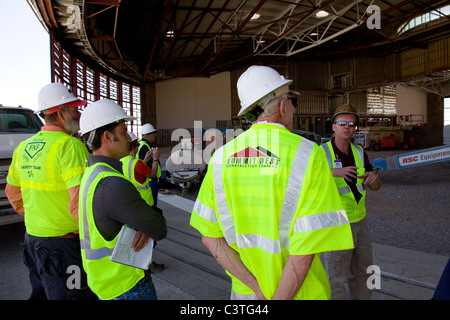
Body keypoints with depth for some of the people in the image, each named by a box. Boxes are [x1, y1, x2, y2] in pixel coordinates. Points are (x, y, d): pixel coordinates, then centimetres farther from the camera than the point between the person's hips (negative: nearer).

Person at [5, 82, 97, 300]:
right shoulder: (70, 145, -19)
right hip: (64, 243, -8)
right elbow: (82, 202, -26)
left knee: (42, 293, 24)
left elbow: (13, 193, 19)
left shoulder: (23, 148, 7)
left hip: (32, 239, 8)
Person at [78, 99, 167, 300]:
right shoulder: (112, 185, -29)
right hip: (127, 285, -9)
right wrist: (148, 226, -3)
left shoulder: (93, 173, 3)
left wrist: (144, 226, -16)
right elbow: (160, 230, -24)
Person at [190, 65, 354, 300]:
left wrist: (258, 289, -7)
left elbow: (209, 236, -6)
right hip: (299, 292, -3)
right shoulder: (308, 156, -18)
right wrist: (280, 298, -11)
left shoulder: (221, 157, -6)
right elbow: (306, 248, -21)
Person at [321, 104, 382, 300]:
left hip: (359, 222, 6)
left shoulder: (359, 153, 5)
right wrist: (333, 172, -43)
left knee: (362, 277, 22)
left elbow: (376, 186, 9)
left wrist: (373, 178, -15)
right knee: (336, 281, 5)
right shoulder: (322, 153, -14)